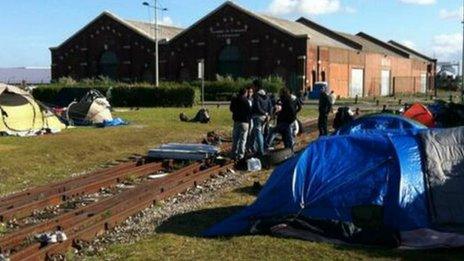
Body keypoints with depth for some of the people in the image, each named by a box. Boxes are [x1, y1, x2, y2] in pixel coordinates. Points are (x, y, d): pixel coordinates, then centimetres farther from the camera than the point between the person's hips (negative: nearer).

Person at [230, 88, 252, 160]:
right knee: (243, 139, -1)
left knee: (235, 138, 14)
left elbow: (231, 109, 17)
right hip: (244, 121, -6)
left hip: (236, 121, 6)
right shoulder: (245, 100, -15)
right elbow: (249, 111, -14)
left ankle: (234, 154, 19)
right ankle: (241, 155, -3)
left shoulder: (234, 99, 6)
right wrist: (249, 117, 3)